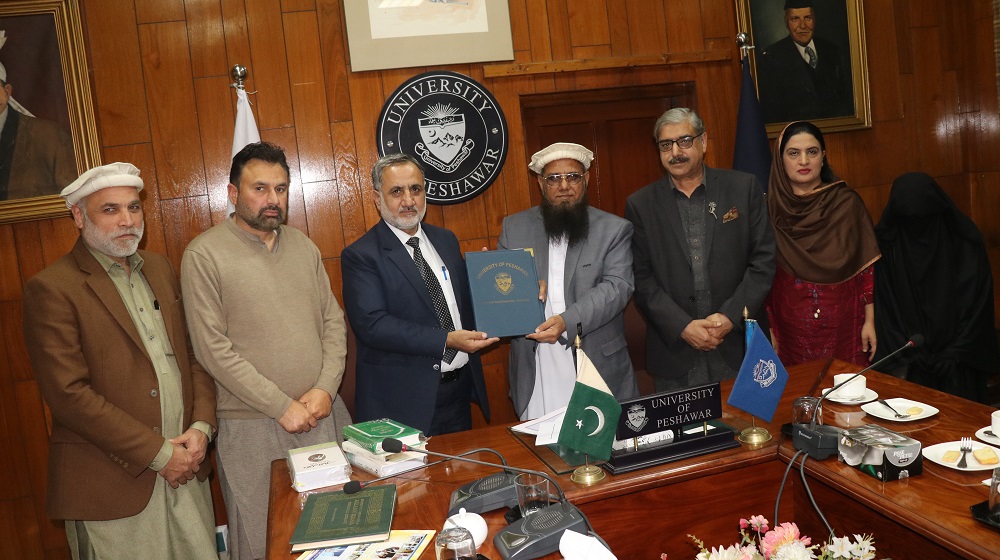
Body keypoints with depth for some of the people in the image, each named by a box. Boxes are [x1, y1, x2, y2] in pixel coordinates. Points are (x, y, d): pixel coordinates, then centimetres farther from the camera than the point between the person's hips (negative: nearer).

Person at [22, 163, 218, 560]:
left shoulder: (159, 268, 10)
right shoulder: (51, 289, -9)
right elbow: (68, 393, -15)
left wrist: (202, 426, -3)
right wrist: (158, 453, -14)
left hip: (186, 468, 5)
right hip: (114, 485, -5)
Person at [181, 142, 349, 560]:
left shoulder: (303, 246, 10)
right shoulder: (204, 255, -7)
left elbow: (333, 322, 9)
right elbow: (213, 348, -12)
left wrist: (325, 389, -6)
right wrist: (282, 406, -13)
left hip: (324, 413, 5)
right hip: (252, 427, -4)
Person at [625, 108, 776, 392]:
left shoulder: (744, 187, 3)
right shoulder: (640, 204, 2)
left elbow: (764, 259, 1)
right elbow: (641, 279, -1)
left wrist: (732, 316, -10)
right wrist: (683, 326, -11)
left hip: (740, 346, 0)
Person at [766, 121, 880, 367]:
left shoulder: (846, 202, -3)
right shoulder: (770, 207, -2)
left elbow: (866, 266, 0)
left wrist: (869, 321, -3)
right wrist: (767, 329, 0)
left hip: (842, 321, 0)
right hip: (791, 325, 0)